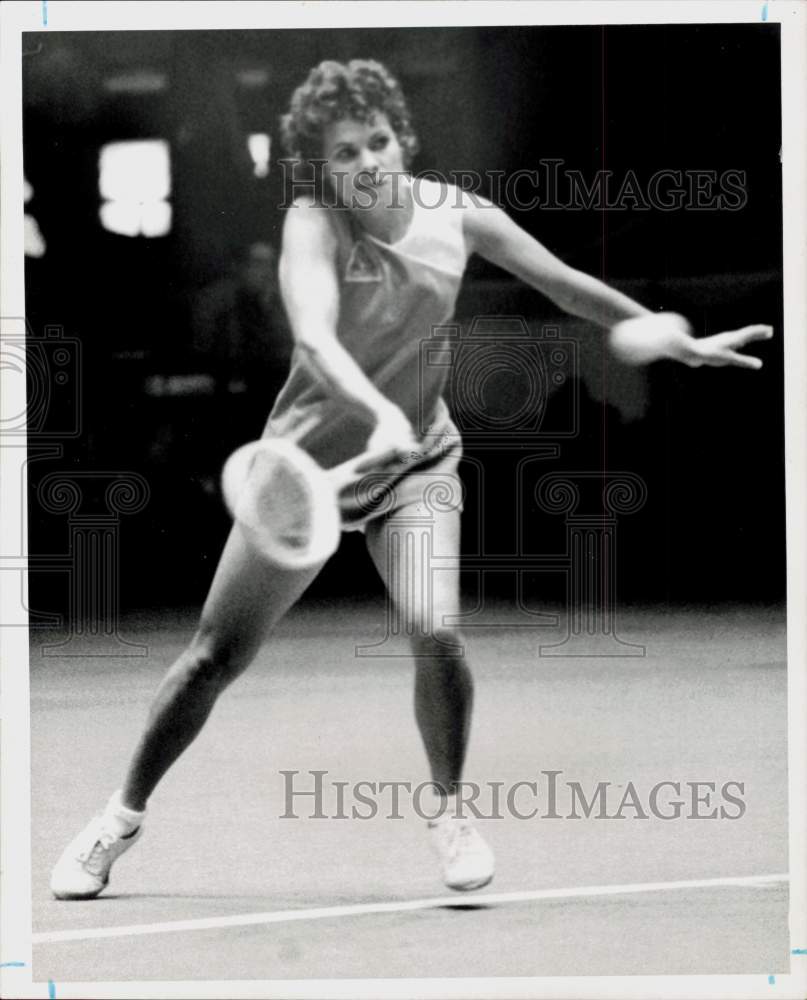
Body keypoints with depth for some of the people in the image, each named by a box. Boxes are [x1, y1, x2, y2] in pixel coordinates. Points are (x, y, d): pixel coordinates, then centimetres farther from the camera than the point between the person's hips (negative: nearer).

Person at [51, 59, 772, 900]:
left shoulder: (455, 214, -8)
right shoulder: (313, 223, -20)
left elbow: (566, 285, 6)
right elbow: (315, 340, -37)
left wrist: (678, 341, 9)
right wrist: (378, 412, -55)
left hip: (416, 460, 2)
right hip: (313, 454, -2)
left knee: (436, 632, -22)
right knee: (216, 655, 4)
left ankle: (449, 813, 2)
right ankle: (123, 816, 23)